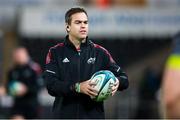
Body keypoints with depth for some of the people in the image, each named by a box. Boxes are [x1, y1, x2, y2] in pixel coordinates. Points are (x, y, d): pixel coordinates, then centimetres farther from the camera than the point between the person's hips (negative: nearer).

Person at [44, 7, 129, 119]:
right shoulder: (56, 53, 3)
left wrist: (117, 83, -16)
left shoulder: (100, 53, 7)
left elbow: (124, 79, 9)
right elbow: (51, 84, -10)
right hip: (65, 115, 0)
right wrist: (77, 87, -25)